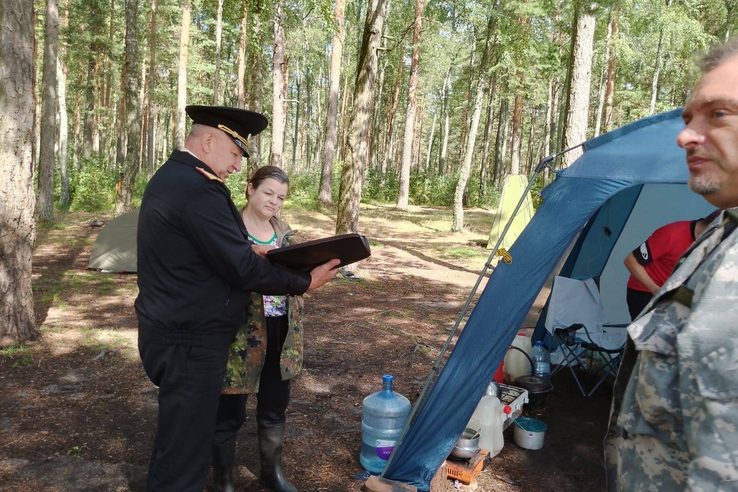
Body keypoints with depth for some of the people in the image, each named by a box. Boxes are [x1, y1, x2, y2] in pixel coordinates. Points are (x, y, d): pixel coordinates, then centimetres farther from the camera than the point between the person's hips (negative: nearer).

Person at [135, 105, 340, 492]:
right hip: (190, 341, -11)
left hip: (173, 330, 11)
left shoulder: (170, 176, 11)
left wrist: (247, 251, 8)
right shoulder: (197, 188, -23)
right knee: (184, 449, 3)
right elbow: (242, 269, -23)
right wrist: (304, 283, -12)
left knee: (177, 437, 25)